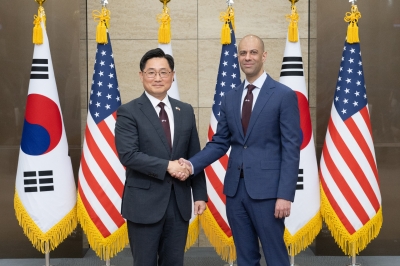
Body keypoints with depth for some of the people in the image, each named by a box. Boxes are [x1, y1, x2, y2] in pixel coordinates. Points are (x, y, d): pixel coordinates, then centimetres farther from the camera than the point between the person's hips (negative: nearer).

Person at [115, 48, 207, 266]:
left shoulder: (185, 111, 10)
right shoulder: (129, 112, -5)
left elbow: (194, 156, 11)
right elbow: (128, 155, -16)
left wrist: (200, 194, 5)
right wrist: (167, 166, -19)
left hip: (179, 201, 4)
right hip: (145, 202, -4)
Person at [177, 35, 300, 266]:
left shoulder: (284, 95, -5)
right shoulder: (230, 98, 11)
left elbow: (291, 149, -9)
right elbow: (220, 142, 11)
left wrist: (285, 194, -15)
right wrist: (192, 164, -6)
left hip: (266, 189, -5)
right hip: (235, 188, 5)